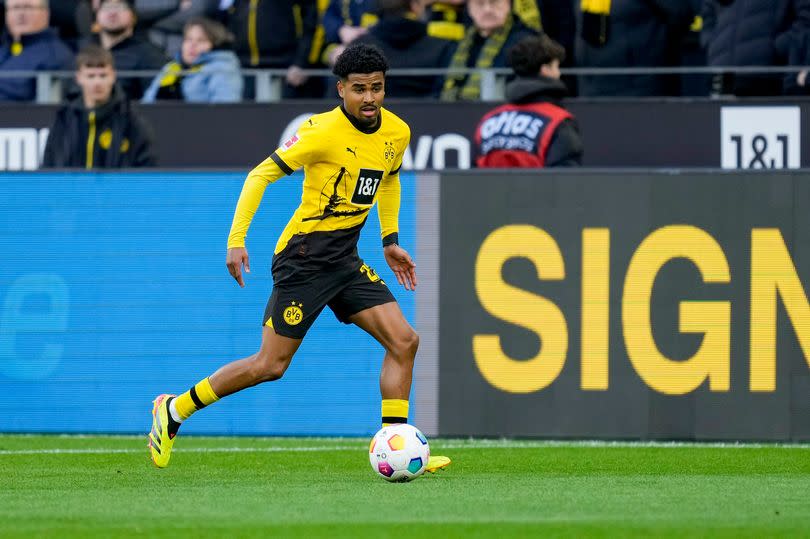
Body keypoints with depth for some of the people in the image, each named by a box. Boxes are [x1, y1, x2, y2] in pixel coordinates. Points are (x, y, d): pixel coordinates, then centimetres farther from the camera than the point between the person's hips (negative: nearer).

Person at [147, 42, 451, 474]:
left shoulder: (397, 133, 3)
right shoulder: (323, 131, -18)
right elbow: (261, 174, -13)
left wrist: (390, 241, 21)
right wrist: (236, 239, -18)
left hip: (346, 259, 7)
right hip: (303, 256, -7)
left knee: (404, 341, -6)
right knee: (270, 366, -6)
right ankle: (173, 410, 11)